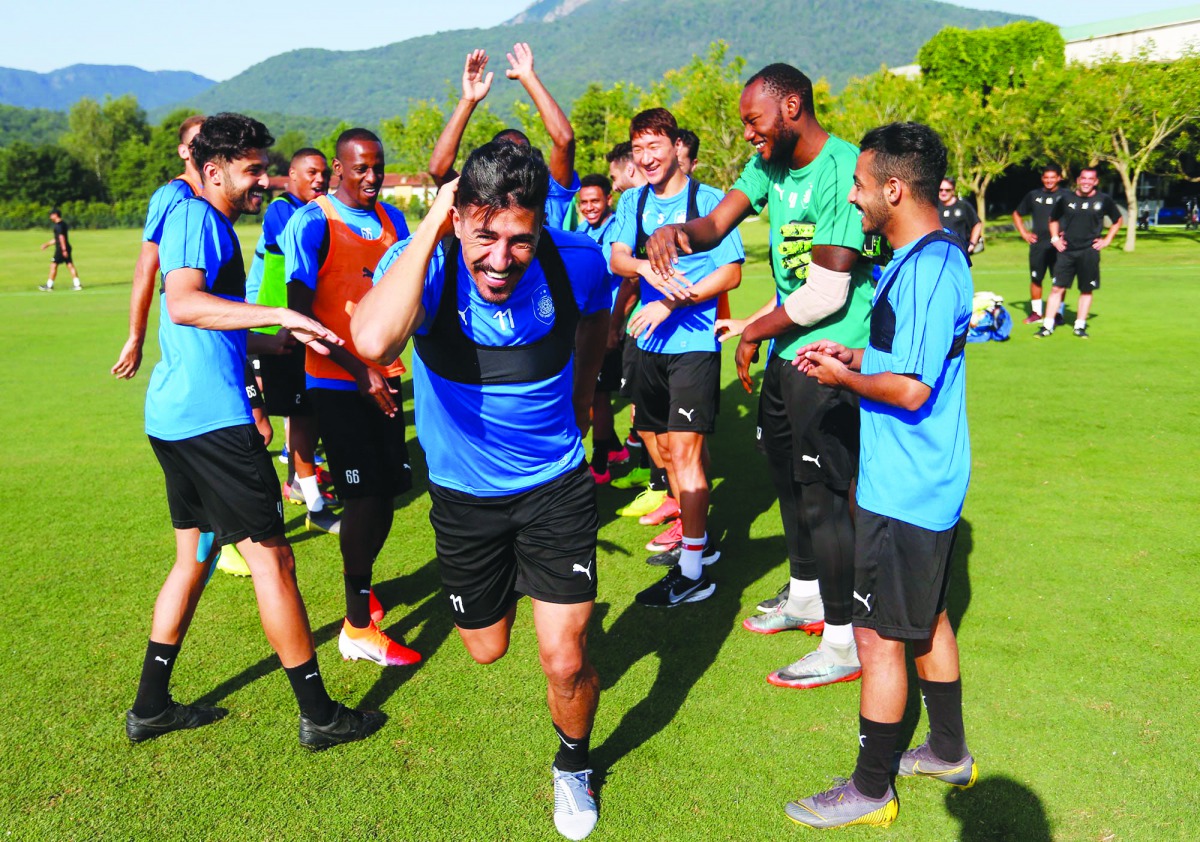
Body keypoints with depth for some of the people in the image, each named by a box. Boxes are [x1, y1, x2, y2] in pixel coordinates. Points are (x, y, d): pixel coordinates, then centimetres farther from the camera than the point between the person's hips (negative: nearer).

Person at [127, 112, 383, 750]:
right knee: (271, 556, -4)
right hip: (210, 416, -10)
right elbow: (184, 303, -27)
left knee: (195, 556, 18)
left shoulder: (212, 225, 22)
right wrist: (279, 315, -33)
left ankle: (151, 706, 28)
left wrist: (290, 338, 29)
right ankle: (318, 715, 7)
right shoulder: (196, 217, -9)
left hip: (174, 415, 10)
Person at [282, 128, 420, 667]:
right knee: (366, 494, -7)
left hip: (384, 378, 6)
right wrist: (357, 370, -19)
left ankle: (360, 581, 37)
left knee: (387, 486, 11)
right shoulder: (312, 222, -9)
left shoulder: (392, 219, 11)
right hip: (337, 382, -6)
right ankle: (358, 626, 6)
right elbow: (300, 309, -14)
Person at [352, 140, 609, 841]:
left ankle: (574, 767, 30)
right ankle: (510, 586, 57)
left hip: (556, 483, 0)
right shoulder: (426, 262, -24)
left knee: (565, 662, -4)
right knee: (487, 650, 20)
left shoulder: (577, 261, -18)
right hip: (463, 494, 1)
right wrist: (429, 228, -39)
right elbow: (375, 342, -48)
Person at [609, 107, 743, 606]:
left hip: (694, 343, -6)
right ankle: (696, 539, 31)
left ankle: (692, 572, 0)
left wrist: (671, 302, -18)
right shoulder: (633, 202, 10)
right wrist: (645, 267, -24)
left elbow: (731, 273, -10)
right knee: (666, 448, 14)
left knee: (685, 451, -8)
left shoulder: (707, 199, -6)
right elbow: (617, 259, -2)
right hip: (652, 343, 6)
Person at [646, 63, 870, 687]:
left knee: (823, 495, -3)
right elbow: (717, 222, 0)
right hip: (785, 353, 10)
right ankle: (804, 598, 41)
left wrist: (754, 332, -9)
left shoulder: (842, 169, -20)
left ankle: (844, 643, 12)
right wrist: (678, 231, -23)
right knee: (788, 477, 21)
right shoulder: (769, 164, 8)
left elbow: (826, 294, -22)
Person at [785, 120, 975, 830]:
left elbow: (912, 390, -25)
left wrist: (844, 378, -10)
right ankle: (949, 751, 39)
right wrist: (856, 355, 7)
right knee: (926, 618, 22)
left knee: (880, 635, 2)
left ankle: (871, 790, 17)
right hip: (923, 480, 10)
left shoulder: (927, 267, -23)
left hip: (905, 491, -10)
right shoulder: (931, 255, 10)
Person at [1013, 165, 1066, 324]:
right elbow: (1016, 214, 22)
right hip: (1037, 244, 3)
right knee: (1035, 279, 4)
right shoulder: (1033, 195, 12)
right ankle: (1036, 312, 15)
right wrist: (1024, 233, 11)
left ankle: (1058, 313, 7)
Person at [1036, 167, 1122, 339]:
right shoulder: (1067, 199, 5)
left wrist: (1107, 240, 7)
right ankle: (1047, 326, 0)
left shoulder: (1104, 200, 4)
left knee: (1087, 290, 4)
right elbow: (1053, 219, 21)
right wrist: (1055, 238, 9)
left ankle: (1080, 326, 13)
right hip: (1067, 251, 0)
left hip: (1089, 252, 0)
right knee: (1058, 287, -3)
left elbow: (1117, 221, 16)